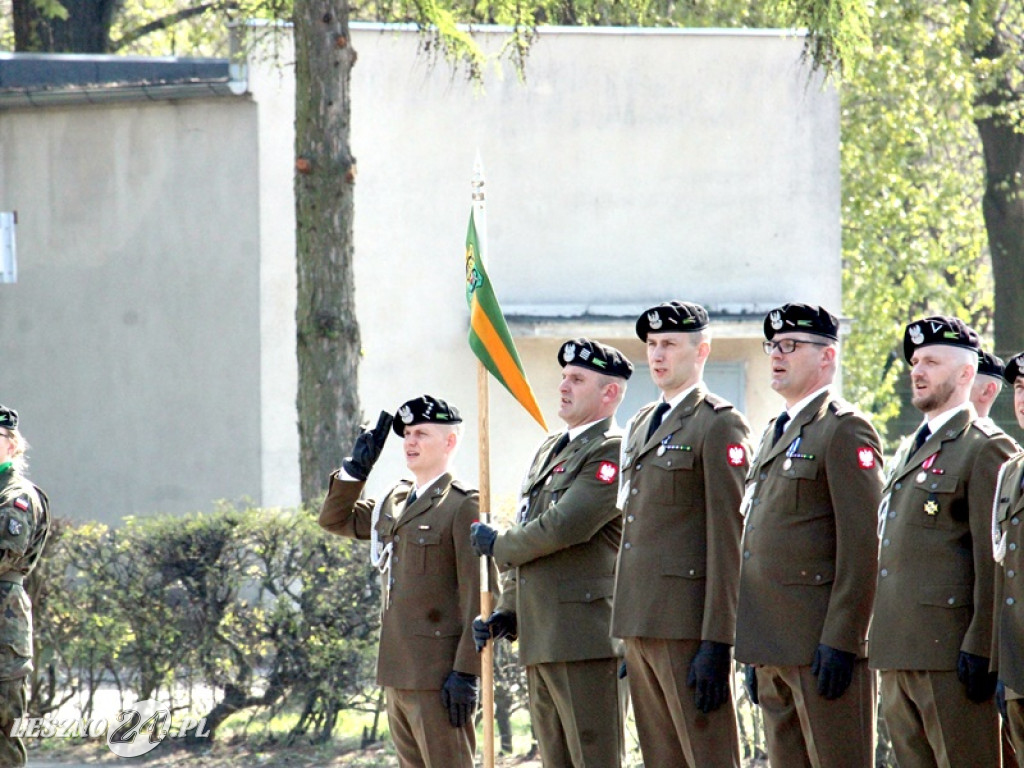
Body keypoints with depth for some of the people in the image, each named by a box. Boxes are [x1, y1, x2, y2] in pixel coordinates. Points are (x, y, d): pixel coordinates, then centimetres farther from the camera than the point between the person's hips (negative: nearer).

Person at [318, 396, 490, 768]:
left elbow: (478, 597, -14)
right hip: (399, 675, 9)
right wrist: (355, 468, 10)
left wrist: (466, 673, -19)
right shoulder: (395, 501, 15)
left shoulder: (463, 506, -10)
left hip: (438, 676, -9)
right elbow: (335, 519, 26)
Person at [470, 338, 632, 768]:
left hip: (587, 638, -9)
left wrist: (497, 545, -3)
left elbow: (565, 527, -19)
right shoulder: (549, 450, 21)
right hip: (540, 642, 9)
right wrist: (507, 613, 13)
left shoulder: (613, 452, -9)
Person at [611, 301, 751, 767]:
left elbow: (728, 541, -12)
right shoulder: (642, 424, 20)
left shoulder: (719, 426, -7)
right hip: (641, 624, 9)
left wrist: (717, 644, -18)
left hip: (688, 625, -9)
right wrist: (631, 638, 18)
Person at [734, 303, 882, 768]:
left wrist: (840, 641, -19)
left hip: (823, 645, -9)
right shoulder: (776, 434, 22)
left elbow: (862, 545, -14)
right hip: (775, 651, 9)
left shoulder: (845, 430, -7)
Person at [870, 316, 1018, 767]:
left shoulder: (985, 449, -6)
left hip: (949, 647, -9)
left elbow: (993, 558, -12)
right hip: (896, 653, 9)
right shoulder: (908, 451, 22)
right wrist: (881, 644, 19)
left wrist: (980, 646, -18)